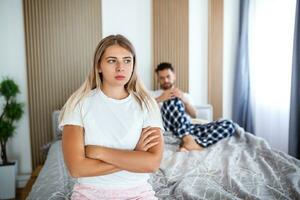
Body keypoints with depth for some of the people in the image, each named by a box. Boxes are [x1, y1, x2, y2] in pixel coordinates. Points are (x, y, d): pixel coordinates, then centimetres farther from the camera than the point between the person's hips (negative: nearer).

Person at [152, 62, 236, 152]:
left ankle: (194, 144, -41)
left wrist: (184, 100, -5)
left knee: (229, 124, -16)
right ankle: (188, 141, -43)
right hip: (169, 128, -3)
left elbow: (194, 115, 13)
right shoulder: (155, 94, 22)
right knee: (174, 100, -32)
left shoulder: (184, 95, 30)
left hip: (189, 128, 4)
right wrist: (159, 99, -11)